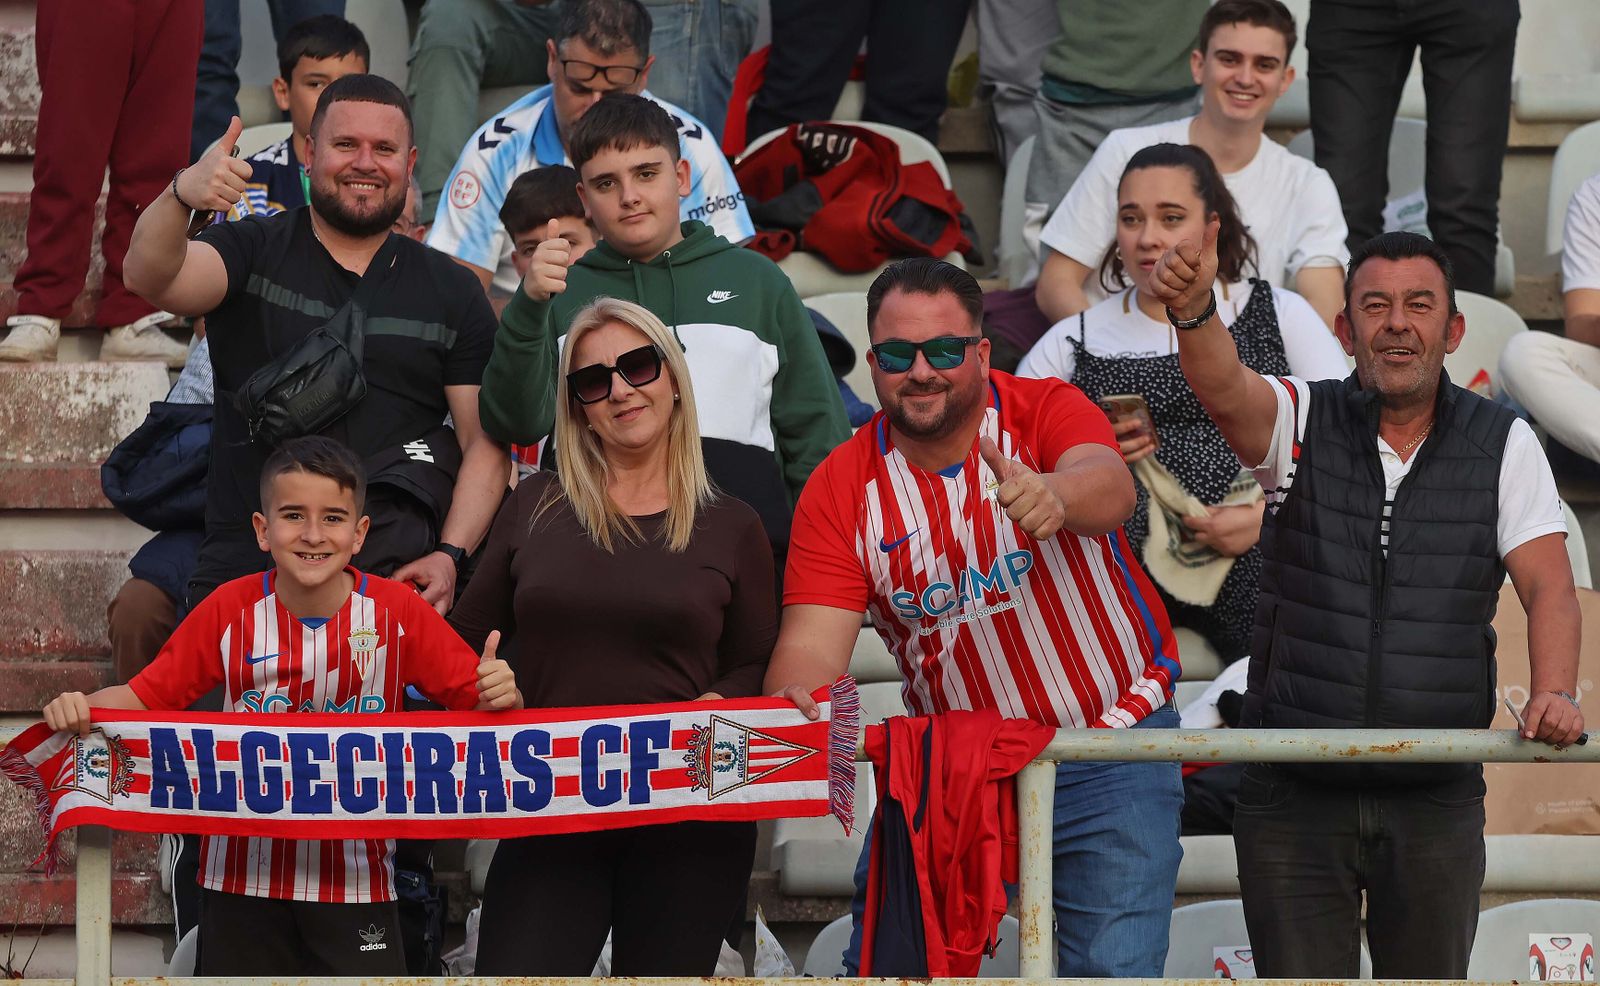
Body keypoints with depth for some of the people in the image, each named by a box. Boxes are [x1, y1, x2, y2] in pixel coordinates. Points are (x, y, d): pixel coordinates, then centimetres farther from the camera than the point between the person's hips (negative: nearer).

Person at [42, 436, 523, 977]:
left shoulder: (397, 610, -5)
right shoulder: (231, 609, -4)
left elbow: (474, 696, -5)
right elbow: (147, 695, -3)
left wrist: (500, 696, -27)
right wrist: (81, 706, -21)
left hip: (355, 877, -1)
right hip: (244, 876, 1)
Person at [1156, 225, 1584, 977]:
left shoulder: (1504, 445, 3)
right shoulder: (1302, 421, -1)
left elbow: (1548, 585, -5)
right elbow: (1223, 387, -22)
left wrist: (1554, 694, -25)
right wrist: (1194, 311, -46)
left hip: (1436, 800, 1)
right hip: (1295, 795, -1)